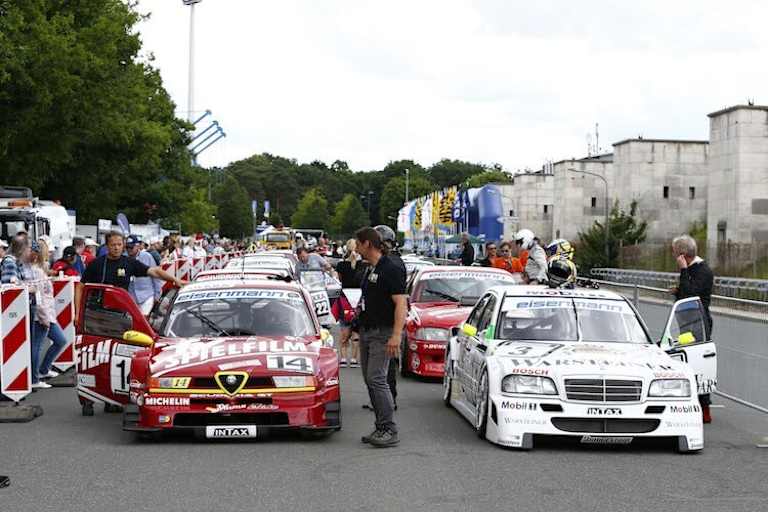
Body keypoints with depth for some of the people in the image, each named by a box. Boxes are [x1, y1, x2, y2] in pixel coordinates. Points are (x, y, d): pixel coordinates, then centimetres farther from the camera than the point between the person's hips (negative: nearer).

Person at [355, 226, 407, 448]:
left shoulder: (391, 270, -13)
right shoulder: (371, 270, 16)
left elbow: (401, 303, -19)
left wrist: (396, 335, -28)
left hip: (383, 333, -10)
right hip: (366, 331, 10)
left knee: (377, 378, -15)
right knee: (370, 380, 8)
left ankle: (390, 430, -12)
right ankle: (381, 429, 13)